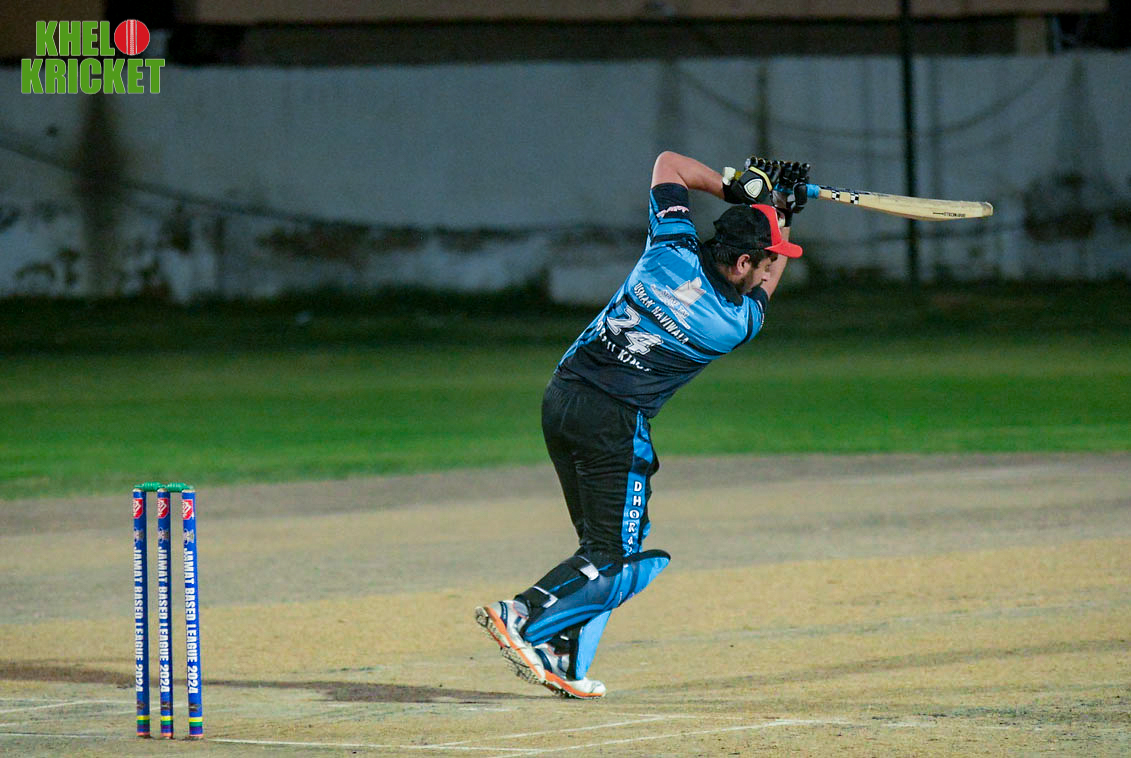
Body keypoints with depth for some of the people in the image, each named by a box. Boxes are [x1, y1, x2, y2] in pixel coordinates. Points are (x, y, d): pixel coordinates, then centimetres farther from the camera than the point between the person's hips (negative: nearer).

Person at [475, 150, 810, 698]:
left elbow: (668, 162, 15)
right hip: (613, 422, -7)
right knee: (618, 557, 0)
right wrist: (783, 212, 22)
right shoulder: (736, 324, -10)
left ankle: (564, 663, 9)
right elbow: (767, 284, 15)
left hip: (559, 400, 7)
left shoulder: (672, 247, -1)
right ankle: (522, 617, -19)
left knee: (600, 543, 16)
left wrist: (735, 188, 12)